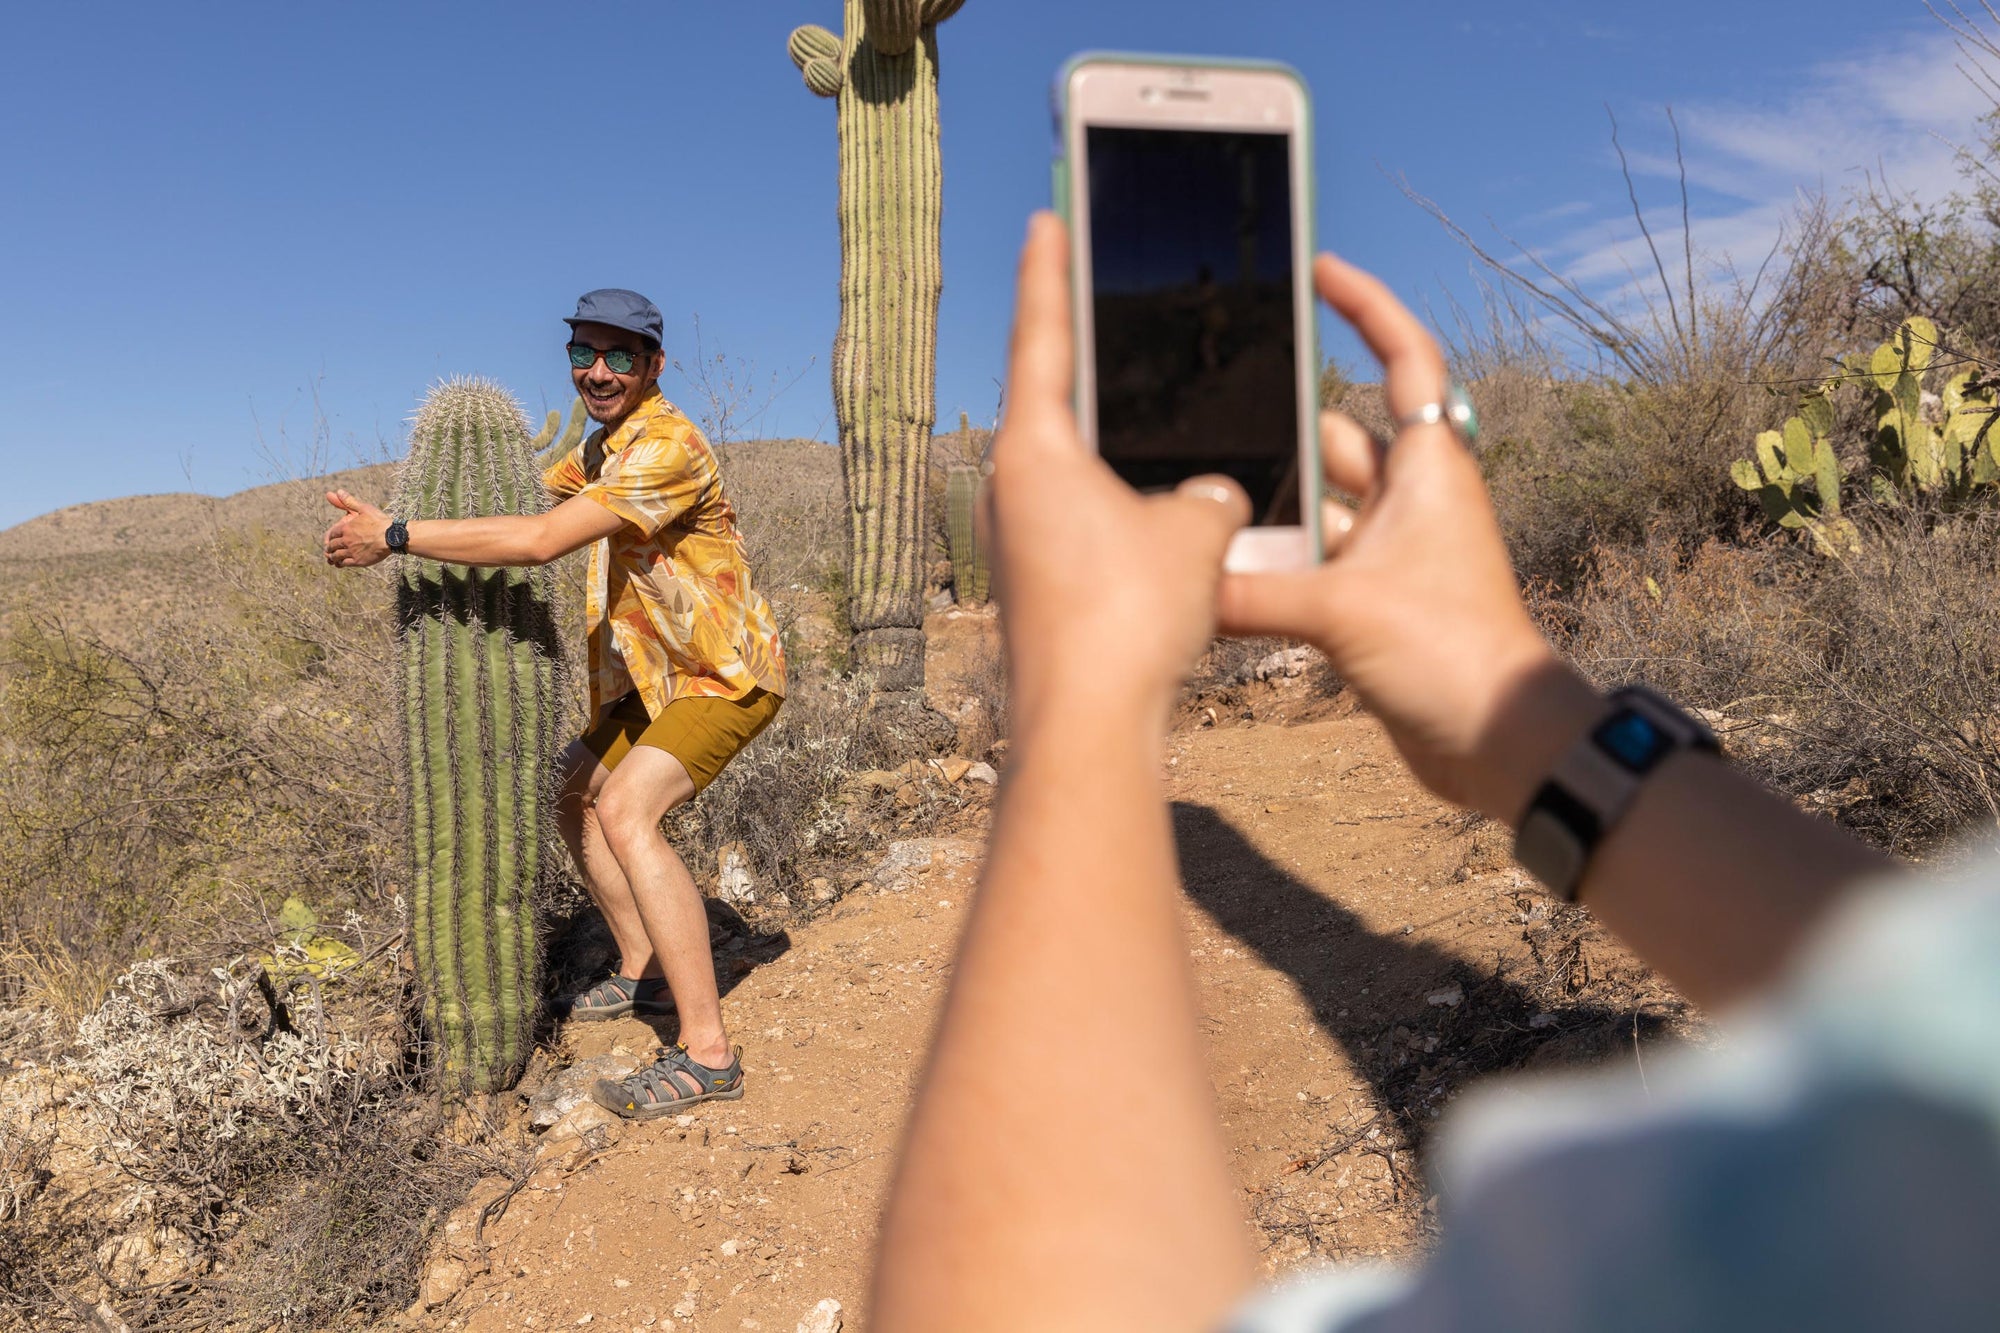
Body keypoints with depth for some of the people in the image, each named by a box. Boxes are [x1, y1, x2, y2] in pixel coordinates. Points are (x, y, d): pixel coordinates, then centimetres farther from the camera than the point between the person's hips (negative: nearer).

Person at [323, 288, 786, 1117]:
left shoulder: (668, 448, -24)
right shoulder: (603, 446, 10)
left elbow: (542, 541, -31)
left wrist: (397, 536, -26)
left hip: (728, 673, -10)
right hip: (658, 674, 10)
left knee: (628, 811, -27)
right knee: (574, 796, 16)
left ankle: (707, 1052, -26)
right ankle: (644, 973, 28)